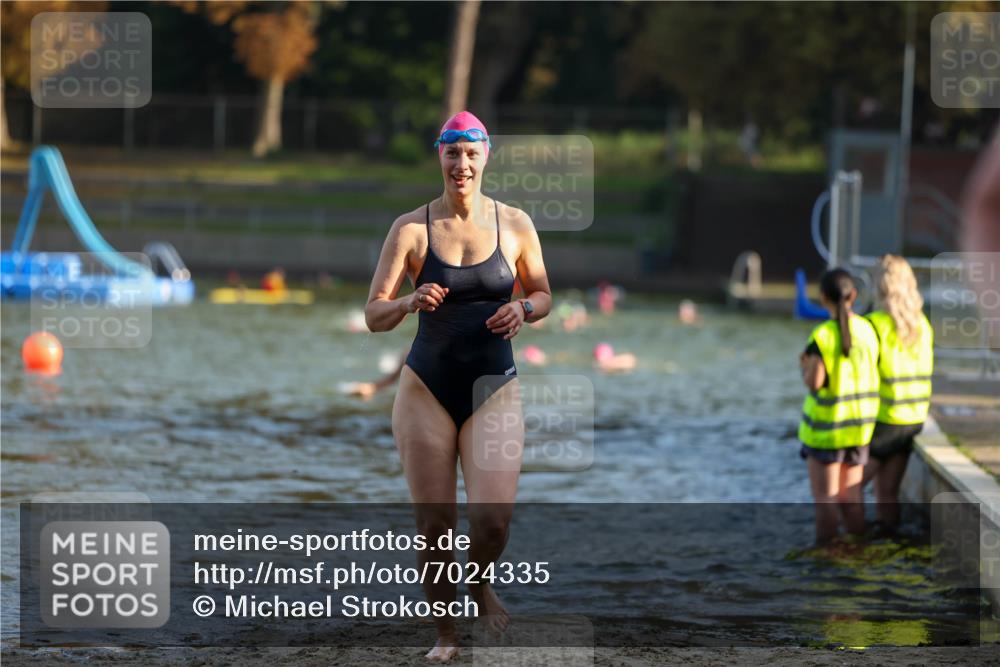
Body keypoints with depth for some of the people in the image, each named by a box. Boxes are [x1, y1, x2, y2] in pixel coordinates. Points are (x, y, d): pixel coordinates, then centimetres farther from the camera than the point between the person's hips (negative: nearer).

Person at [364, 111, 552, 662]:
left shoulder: (515, 224, 1)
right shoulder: (411, 228, -3)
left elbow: (543, 294, 14)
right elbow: (373, 315, -3)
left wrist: (523, 310, -9)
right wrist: (411, 301, -24)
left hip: (494, 386, 0)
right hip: (427, 387, 0)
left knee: (494, 518, -15)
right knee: (434, 525, 0)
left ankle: (480, 583, 19)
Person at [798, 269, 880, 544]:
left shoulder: (822, 337, -18)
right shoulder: (868, 330, -3)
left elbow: (814, 382, -21)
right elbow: (876, 373, 0)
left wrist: (804, 366, -1)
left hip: (825, 427, -5)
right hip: (859, 426, 5)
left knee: (825, 498, 3)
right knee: (851, 496, 13)